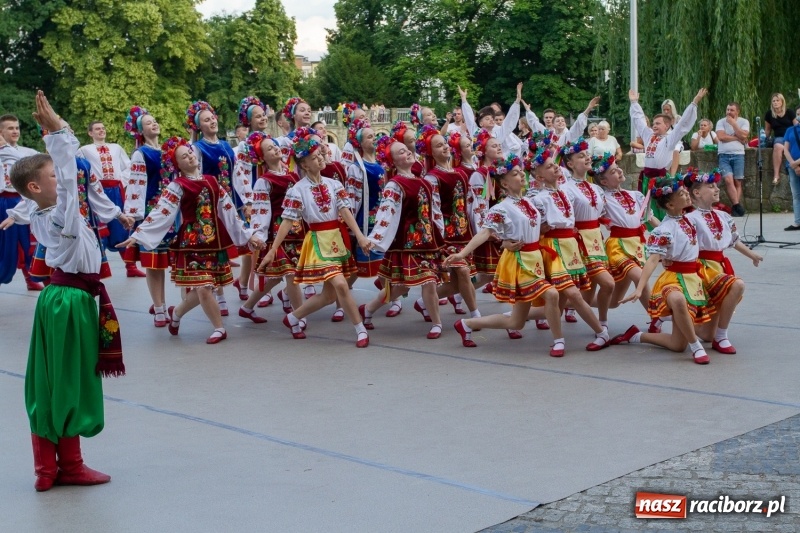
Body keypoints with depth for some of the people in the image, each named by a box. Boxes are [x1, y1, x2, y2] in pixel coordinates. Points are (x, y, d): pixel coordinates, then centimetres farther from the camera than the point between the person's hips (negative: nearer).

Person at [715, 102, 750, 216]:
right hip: (724, 155, 0)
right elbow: (721, 136, -8)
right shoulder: (721, 122, 7)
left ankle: (735, 208, -1)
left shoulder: (744, 122, 7)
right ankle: (737, 205, -21)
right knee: (728, 180, -17)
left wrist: (733, 123, -5)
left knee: (738, 182, -2)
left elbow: (743, 136, -9)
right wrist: (737, 138, -5)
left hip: (738, 155, 1)